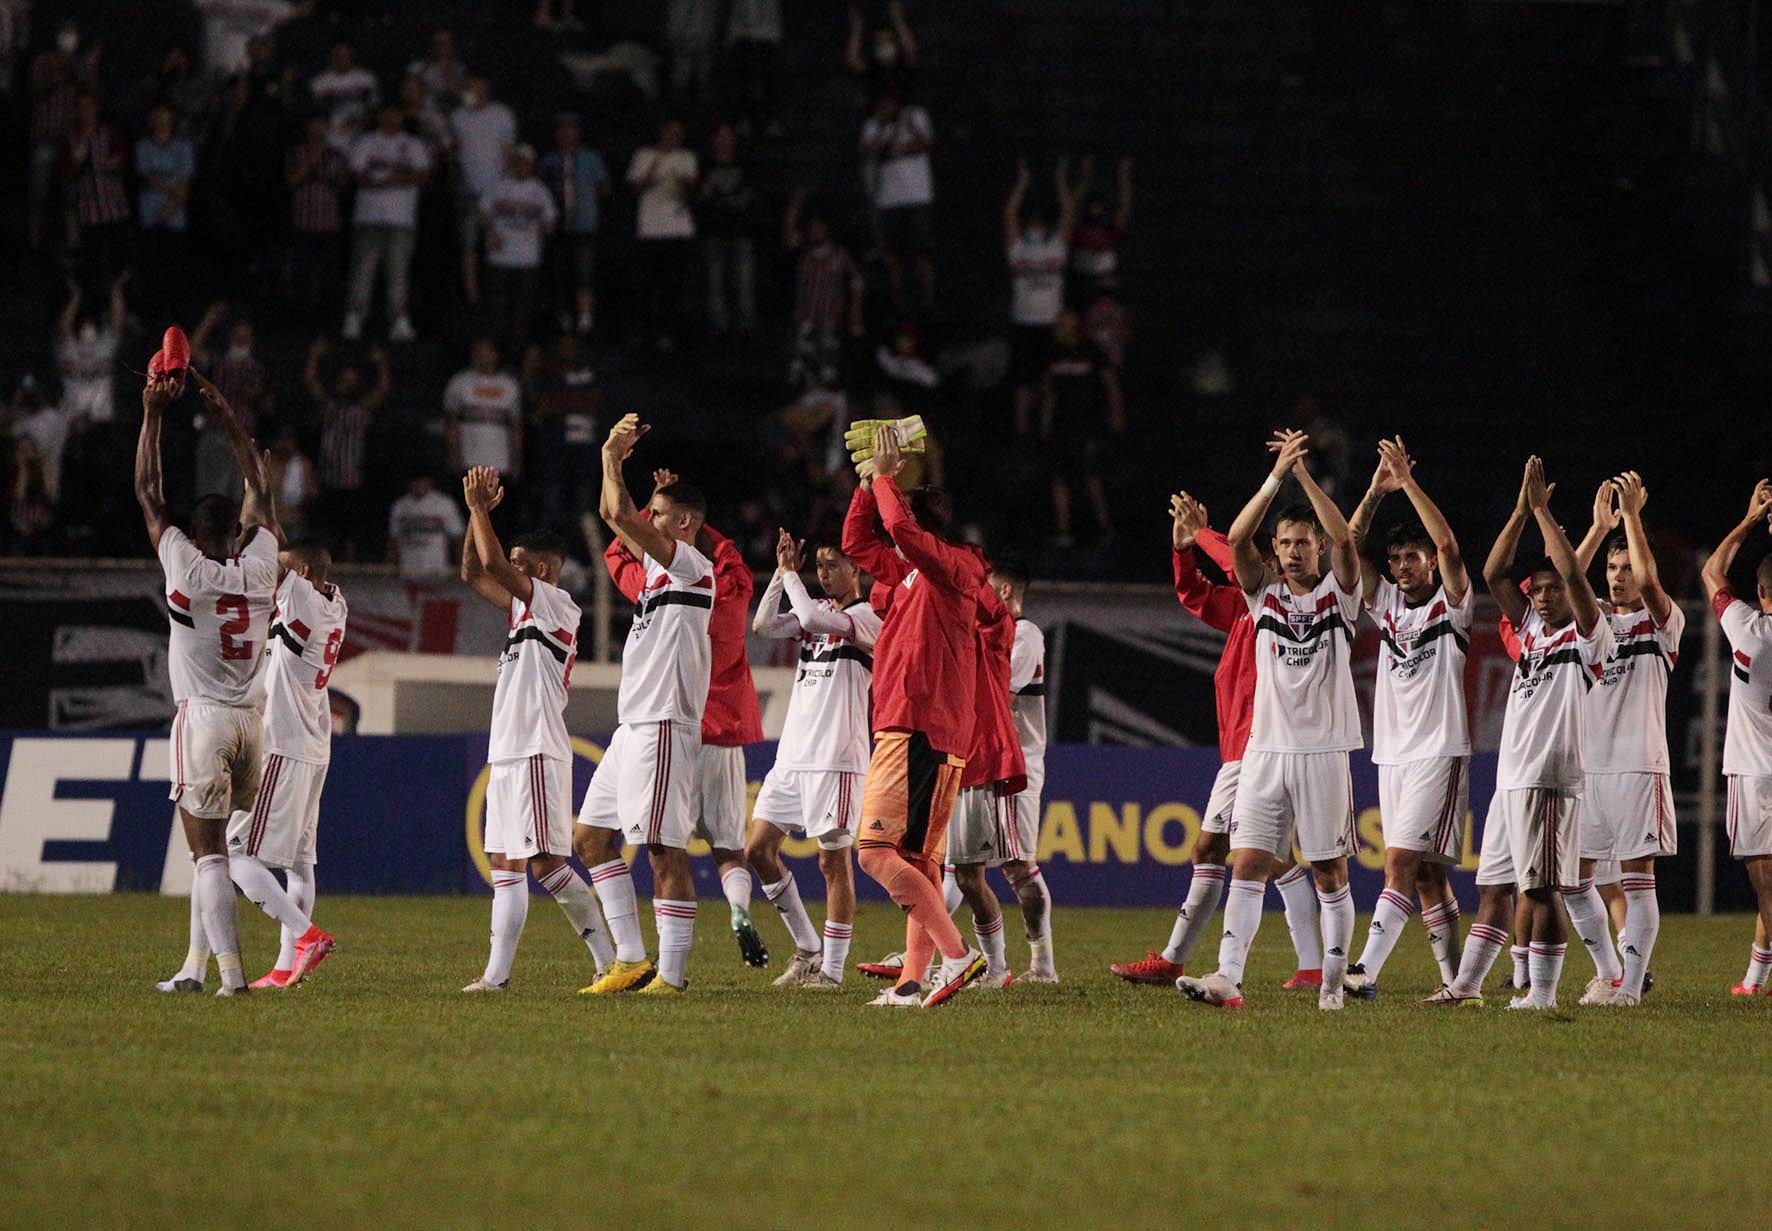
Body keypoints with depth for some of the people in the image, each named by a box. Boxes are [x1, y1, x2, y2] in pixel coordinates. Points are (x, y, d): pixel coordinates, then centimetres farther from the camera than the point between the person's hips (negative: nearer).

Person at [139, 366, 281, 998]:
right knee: (213, 850, 14)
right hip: (249, 719, 5)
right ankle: (196, 964, 14)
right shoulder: (258, 568, 3)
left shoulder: (188, 569, -8)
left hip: (202, 717, -5)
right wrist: (228, 416, 24)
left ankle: (231, 970, -17)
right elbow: (260, 491, 17)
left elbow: (149, 495, 0)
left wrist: (153, 414, 7)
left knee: (208, 851, -8)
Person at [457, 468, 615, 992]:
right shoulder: (524, 607, 18)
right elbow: (473, 572, 23)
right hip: (507, 753, 10)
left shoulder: (556, 605, -8)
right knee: (503, 864, 6)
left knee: (546, 864, -12)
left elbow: (492, 564, -18)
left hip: (537, 753, -10)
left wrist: (479, 508, -7)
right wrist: (478, 512, 13)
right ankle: (497, 973, 7)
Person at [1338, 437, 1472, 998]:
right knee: (1425, 874, 6)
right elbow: (1348, 547, 5)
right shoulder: (1387, 604, 13)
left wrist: (1409, 484, -19)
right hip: (1392, 754, 6)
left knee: (1401, 862, -16)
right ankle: (1454, 980, 11)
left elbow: (1447, 544, -16)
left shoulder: (1450, 604, -1)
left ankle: (1366, 969, -26)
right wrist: (1376, 493, -7)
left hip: (1439, 752, -6)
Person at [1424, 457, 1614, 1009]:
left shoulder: (1587, 634, -1)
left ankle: (1542, 995, -7)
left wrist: (1543, 510, -9)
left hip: (1550, 778, -8)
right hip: (1510, 777, 8)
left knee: (1541, 890, -8)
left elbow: (1574, 574, -15)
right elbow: (1494, 574, 15)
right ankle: (1466, 984, 15)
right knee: (1493, 887, 11)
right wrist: (1521, 511, 6)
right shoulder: (1532, 629, 19)